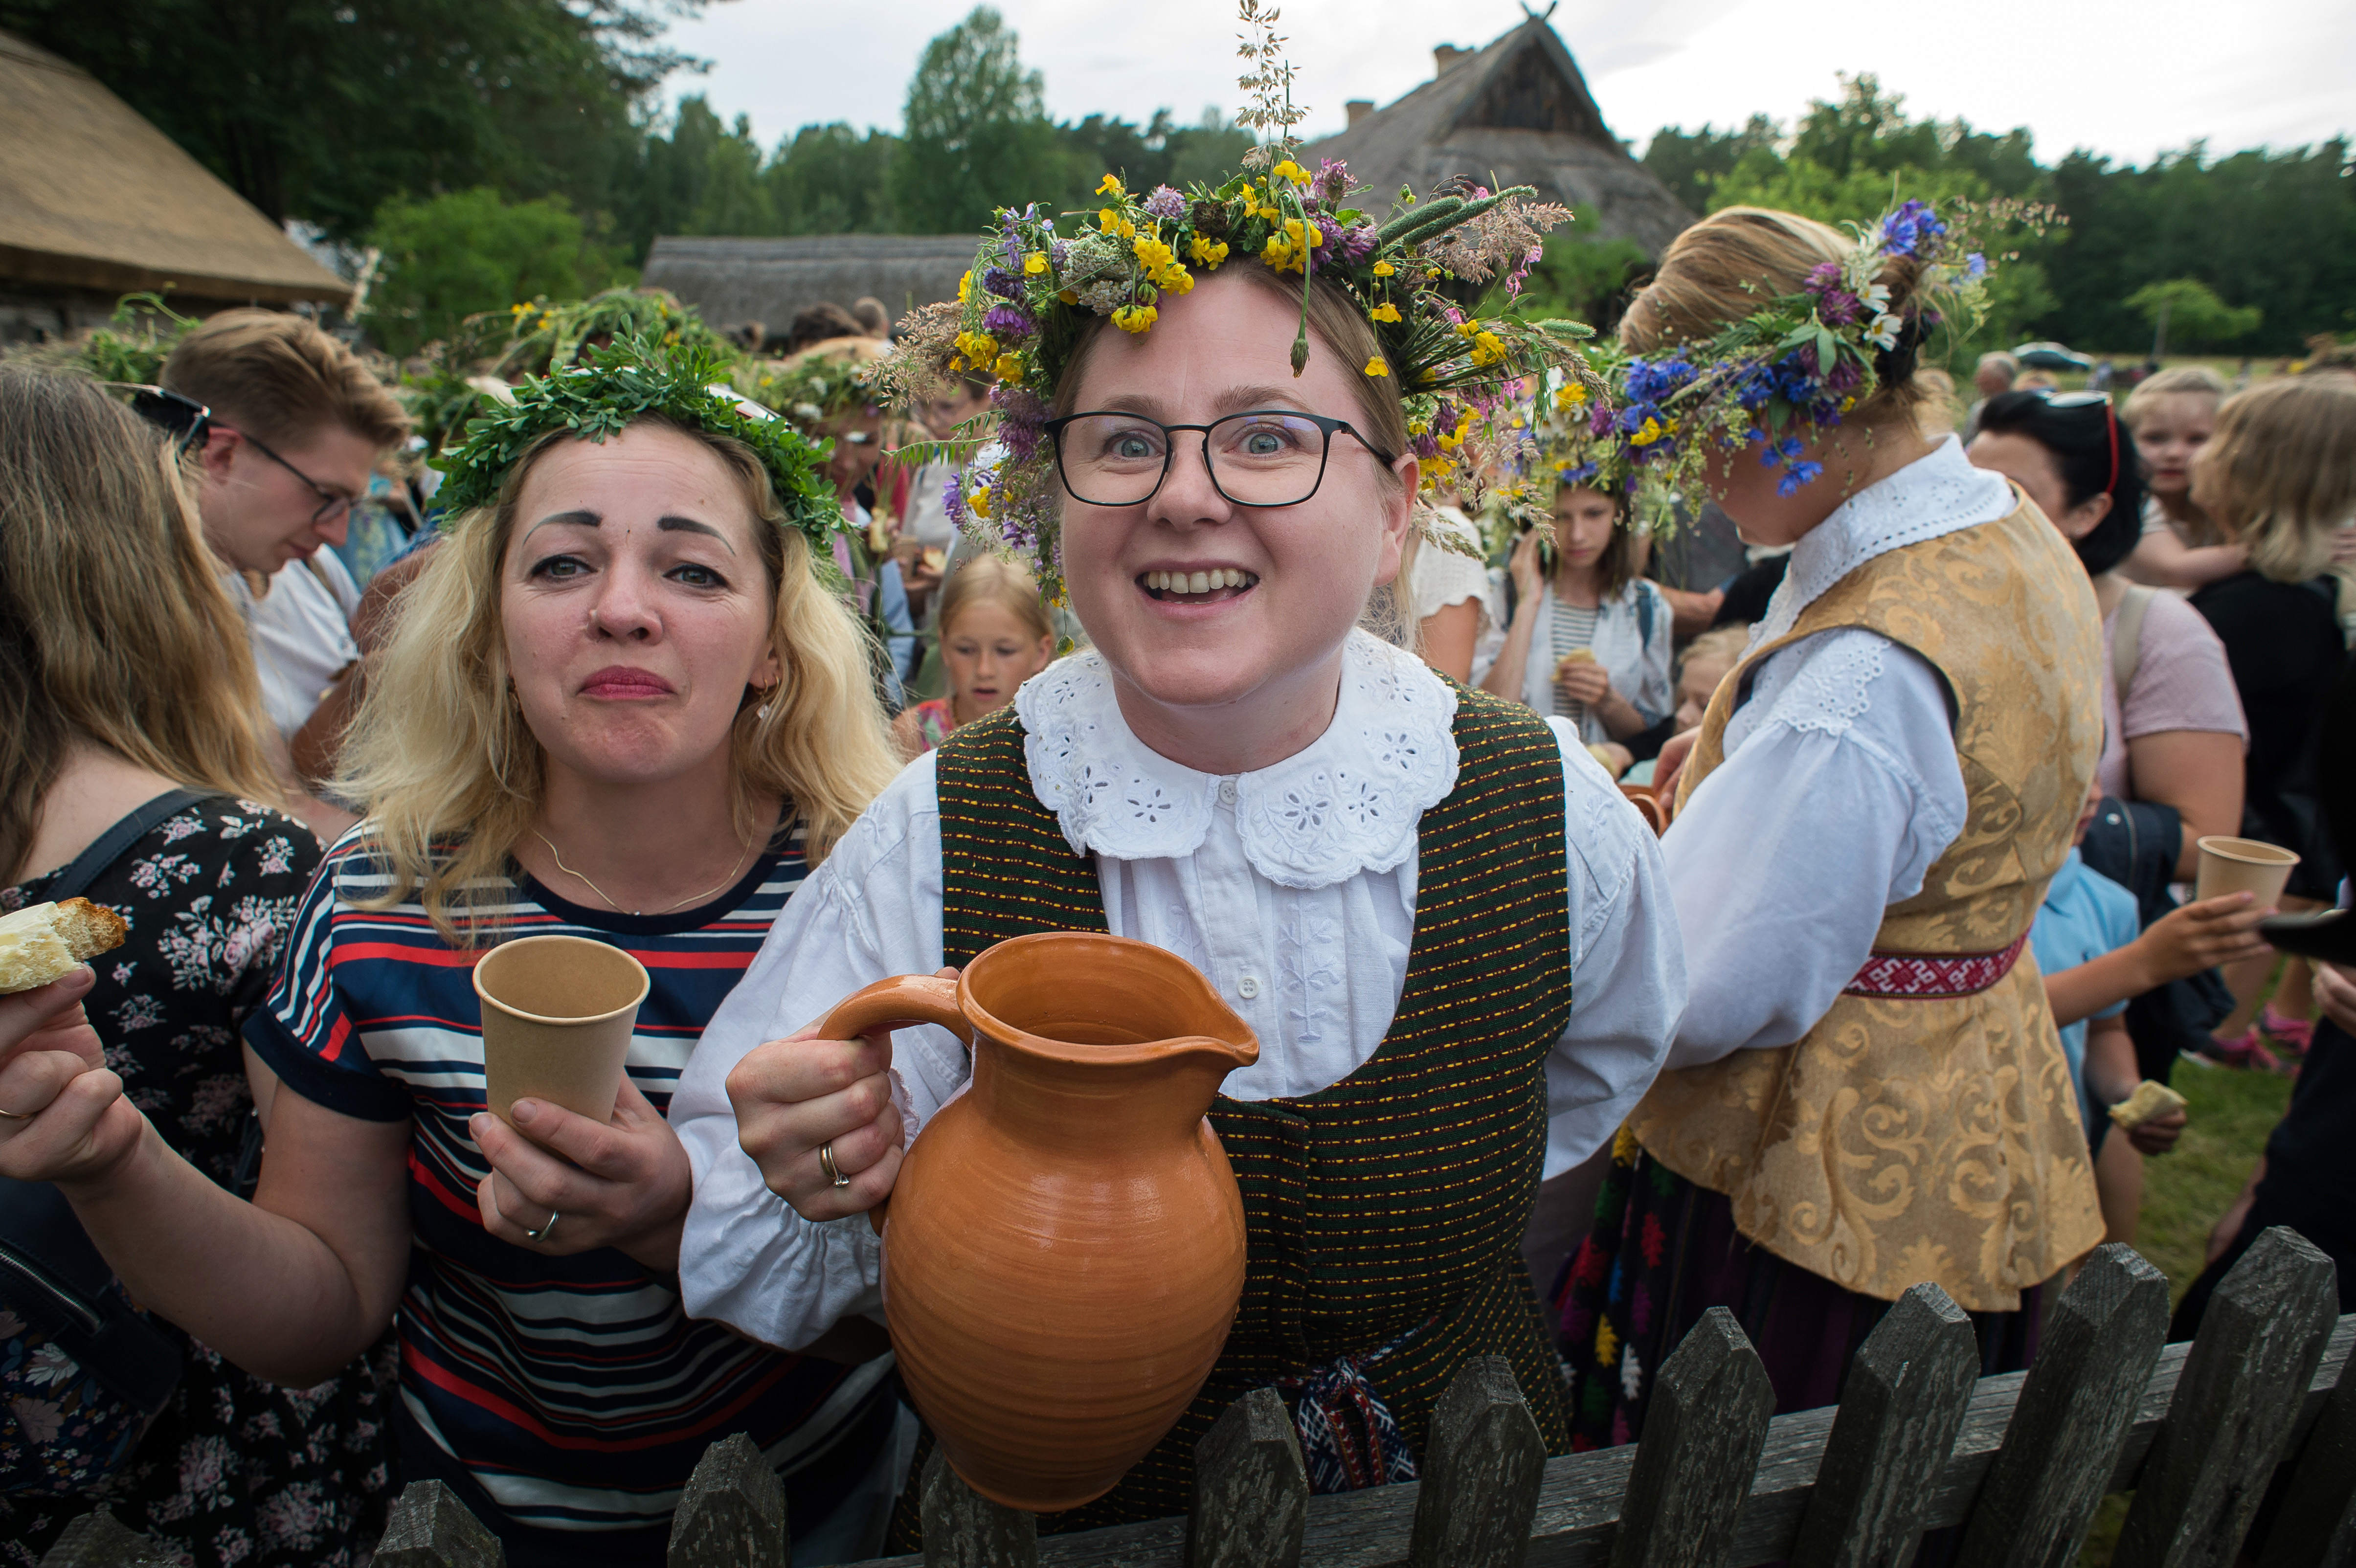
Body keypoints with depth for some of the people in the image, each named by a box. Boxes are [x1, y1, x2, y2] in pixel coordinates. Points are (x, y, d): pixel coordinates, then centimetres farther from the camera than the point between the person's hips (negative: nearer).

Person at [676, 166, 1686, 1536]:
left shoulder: (1555, 818, -19)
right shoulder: (937, 843, -23)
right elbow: (751, 1269, -15)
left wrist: (1433, 1219, -6)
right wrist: (825, 1197, -35)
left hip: (1449, 1488, 2)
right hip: (1050, 1517, -1)